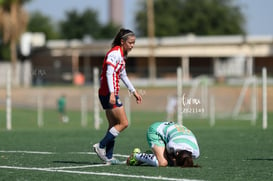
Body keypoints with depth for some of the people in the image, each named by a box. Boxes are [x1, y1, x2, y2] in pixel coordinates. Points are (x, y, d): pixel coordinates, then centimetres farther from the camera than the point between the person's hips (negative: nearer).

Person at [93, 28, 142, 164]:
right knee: (123, 123, -9)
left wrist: (134, 91, 30)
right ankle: (100, 146, -7)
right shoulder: (115, 53, -14)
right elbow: (109, 73, -24)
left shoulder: (122, 55, 17)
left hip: (111, 94, 10)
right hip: (108, 93, -10)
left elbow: (122, 75, 29)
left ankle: (108, 157, 10)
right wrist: (112, 93, -33)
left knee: (114, 125, 10)